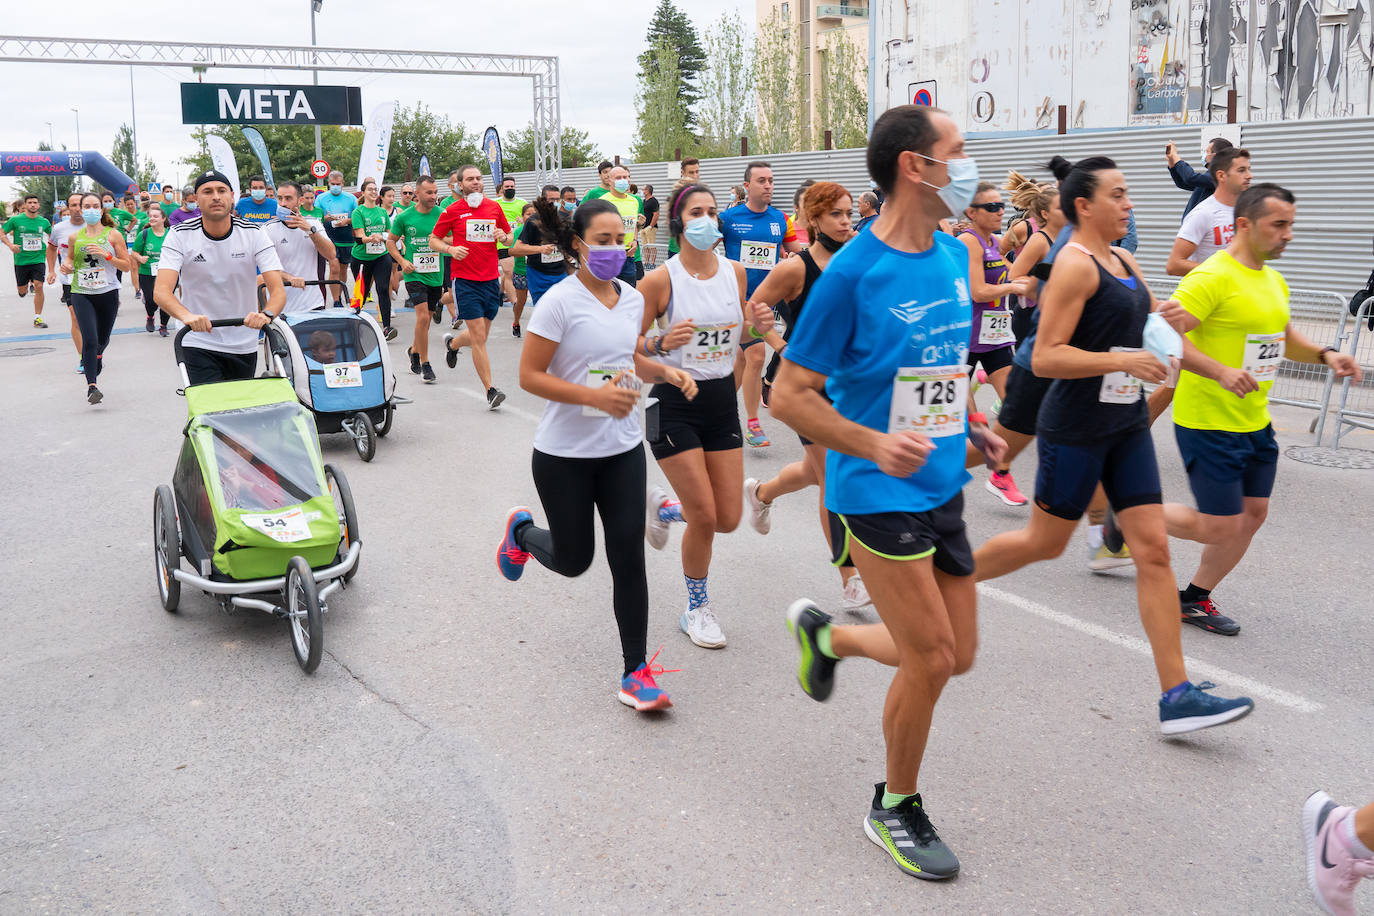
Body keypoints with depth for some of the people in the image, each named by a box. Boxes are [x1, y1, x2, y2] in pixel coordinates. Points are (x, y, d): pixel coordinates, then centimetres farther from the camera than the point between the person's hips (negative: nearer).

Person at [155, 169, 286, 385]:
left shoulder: (254, 234, -7)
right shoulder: (180, 236, -9)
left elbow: (278, 290, -15)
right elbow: (161, 291, -19)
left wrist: (267, 314, -39)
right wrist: (186, 315, -41)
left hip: (244, 346, 2)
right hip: (198, 344, -2)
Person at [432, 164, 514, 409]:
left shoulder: (494, 207, 8)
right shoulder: (453, 210, -1)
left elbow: (509, 237, 19)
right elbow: (433, 240, 6)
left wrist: (504, 236, -5)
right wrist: (451, 249, -14)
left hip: (491, 279, 4)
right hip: (465, 280, -4)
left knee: (479, 336, 13)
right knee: (479, 337, -9)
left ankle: (452, 343, 46)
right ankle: (490, 391, -5)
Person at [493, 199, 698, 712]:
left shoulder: (632, 299, 5)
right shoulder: (560, 302, -14)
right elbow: (529, 376, -16)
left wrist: (665, 373, 0)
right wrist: (595, 396, -26)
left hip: (622, 449, 5)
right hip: (564, 454, -4)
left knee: (628, 557, -1)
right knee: (573, 560, 8)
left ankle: (636, 672, 7)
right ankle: (522, 532, 43)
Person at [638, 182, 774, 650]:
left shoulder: (735, 271, 2)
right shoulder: (660, 279, -12)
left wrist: (757, 326, -6)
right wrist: (663, 343, -27)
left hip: (722, 400, 5)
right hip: (675, 403, -5)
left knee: (728, 518, 5)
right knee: (704, 518, -4)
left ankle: (664, 506, 37)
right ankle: (697, 609, 20)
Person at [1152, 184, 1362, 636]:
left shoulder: (1274, 280, 11)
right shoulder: (1212, 277, -18)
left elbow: (1284, 338, 26)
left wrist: (1324, 354, 7)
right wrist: (1220, 372, -32)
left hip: (1255, 423, 9)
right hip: (1208, 424, -9)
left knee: (1253, 514, 10)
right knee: (1220, 527, -4)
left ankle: (1195, 598, 24)